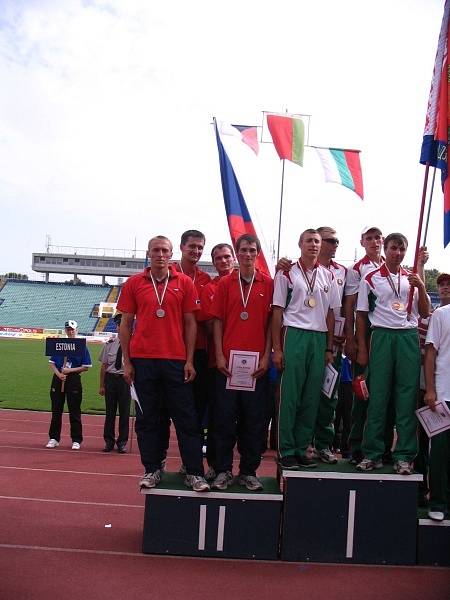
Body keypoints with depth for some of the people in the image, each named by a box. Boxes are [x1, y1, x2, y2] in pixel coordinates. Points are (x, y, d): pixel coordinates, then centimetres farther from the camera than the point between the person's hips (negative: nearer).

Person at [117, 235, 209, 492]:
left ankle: (195, 473, 8)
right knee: (147, 418, 8)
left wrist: (190, 360, -1)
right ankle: (153, 469, 20)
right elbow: (126, 324, 7)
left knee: (186, 418, 2)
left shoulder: (184, 283, 4)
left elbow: (190, 323, 4)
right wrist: (127, 361, 2)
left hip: (176, 360, -1)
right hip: (143, 360, 1)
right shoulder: (134, 283, 6)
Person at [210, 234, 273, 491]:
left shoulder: (268, 284, 5)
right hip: (228, 361, 0)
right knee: (225, 417, 3)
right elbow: (218, 321, 5)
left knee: (254, 419, 5)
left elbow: (271, 322, 5)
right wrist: (219, 355, -3)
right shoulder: (225, 283, 7)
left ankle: (249, 471, 17)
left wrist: (267, 356, -3)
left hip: (257, 363, 0)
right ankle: (223, 470, 14)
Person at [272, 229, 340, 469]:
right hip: (294, 335, -4)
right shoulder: (286, 274, 2)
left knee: (311, 398, 6)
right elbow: (277, 312, 0)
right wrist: (276, 348, -5)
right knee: (290, 396, -3)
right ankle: (286, 450, 6)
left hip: (319, 338, 4)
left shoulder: (328, 276, 13)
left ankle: (302, 448, 16)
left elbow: (330, 314, 15)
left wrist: (329, 348, 10)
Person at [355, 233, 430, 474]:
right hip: (382, 336, -2)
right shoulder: (371, 279, 5)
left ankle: (404, 456, 7)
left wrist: (421, 287, -4)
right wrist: (362, 349, 1)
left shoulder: (413, 278, 14)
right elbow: (361, 316, 6)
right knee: (378, 396, 0)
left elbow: (425, 313, 12)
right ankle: (372, 454, 9)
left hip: (409, 337, 2)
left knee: (407, 397, 1)